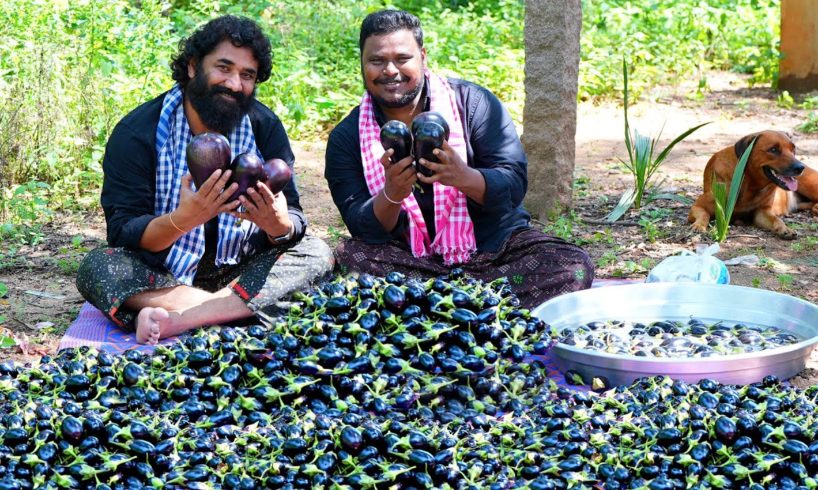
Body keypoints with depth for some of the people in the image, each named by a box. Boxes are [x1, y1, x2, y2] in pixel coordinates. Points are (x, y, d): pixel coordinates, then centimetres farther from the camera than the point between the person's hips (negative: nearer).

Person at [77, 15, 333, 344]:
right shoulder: (136, 132, -12)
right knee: (95, 268, -29)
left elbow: (294, 222, -7)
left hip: (240, 273, 2)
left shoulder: (265, 127, -3)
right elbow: (121, 232, -18)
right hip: (160, 277, -2)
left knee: (317, 253, -20)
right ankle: (236, 308, -29)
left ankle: (178, 319, -31)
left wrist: (279, 224, -33)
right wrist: (183, 219, -38)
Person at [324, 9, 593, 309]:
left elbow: (514, 186, -12)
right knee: (348, 258, -30)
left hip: (493, 245, 0)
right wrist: (392, 196, -31)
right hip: (409, 258, 1)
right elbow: (362, 227, -9)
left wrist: (464, 178, -33)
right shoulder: (346, 138, -1)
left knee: (573, 267, -25)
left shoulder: (472, 103, -5)